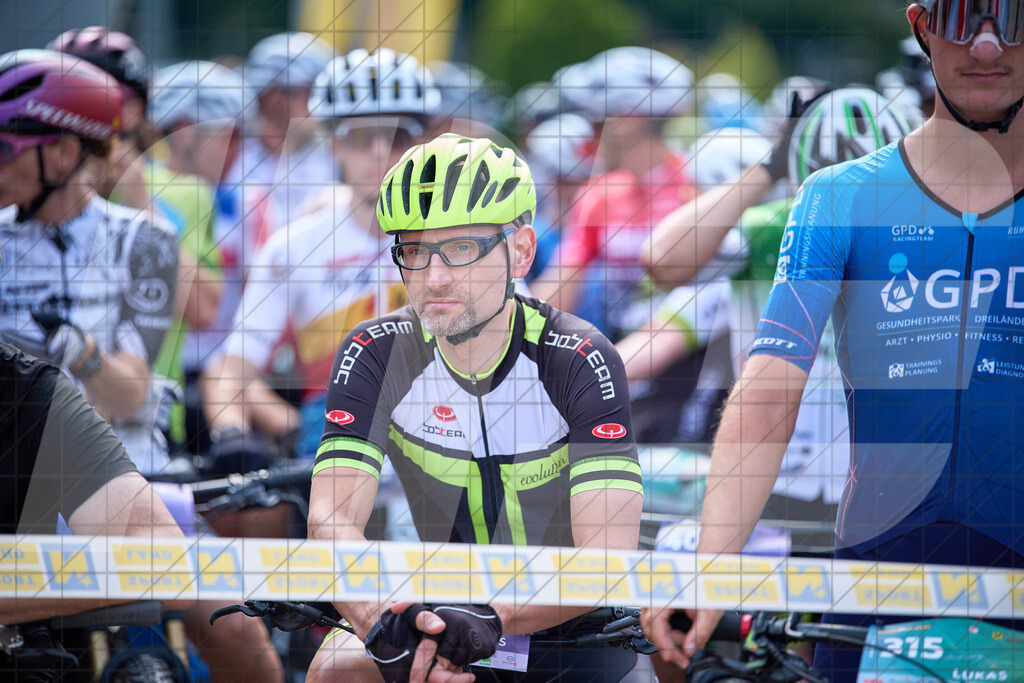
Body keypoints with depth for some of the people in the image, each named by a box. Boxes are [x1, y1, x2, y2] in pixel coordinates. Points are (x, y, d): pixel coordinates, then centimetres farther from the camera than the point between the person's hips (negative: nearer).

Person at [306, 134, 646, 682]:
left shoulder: (580, 361, -21)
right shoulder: (377, 355, -14)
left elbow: (608, 553, -31)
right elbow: (332, 519, -27)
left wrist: (492, 615, -48)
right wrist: (386, 621, -48)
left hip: (574, 634, 0)